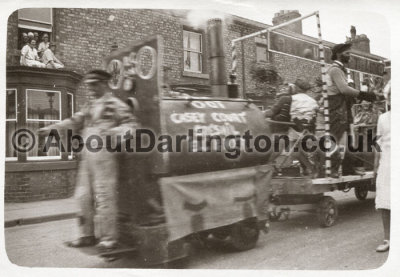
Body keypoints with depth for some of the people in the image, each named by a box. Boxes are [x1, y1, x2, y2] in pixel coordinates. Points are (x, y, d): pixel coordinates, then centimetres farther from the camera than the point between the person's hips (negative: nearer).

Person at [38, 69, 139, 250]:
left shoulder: (114, 104, -3)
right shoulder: (90, 106, 20)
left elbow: (131, 124, -9)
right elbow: (75, 121, 26)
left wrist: (112, 131, -25)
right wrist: (52, 128, 21)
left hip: (104, 155, -8)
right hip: (86, 156, 8)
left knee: (104, 195, -6)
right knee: (84, 195, 9)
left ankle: (109, 238, 3)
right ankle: (87, 235, 20)